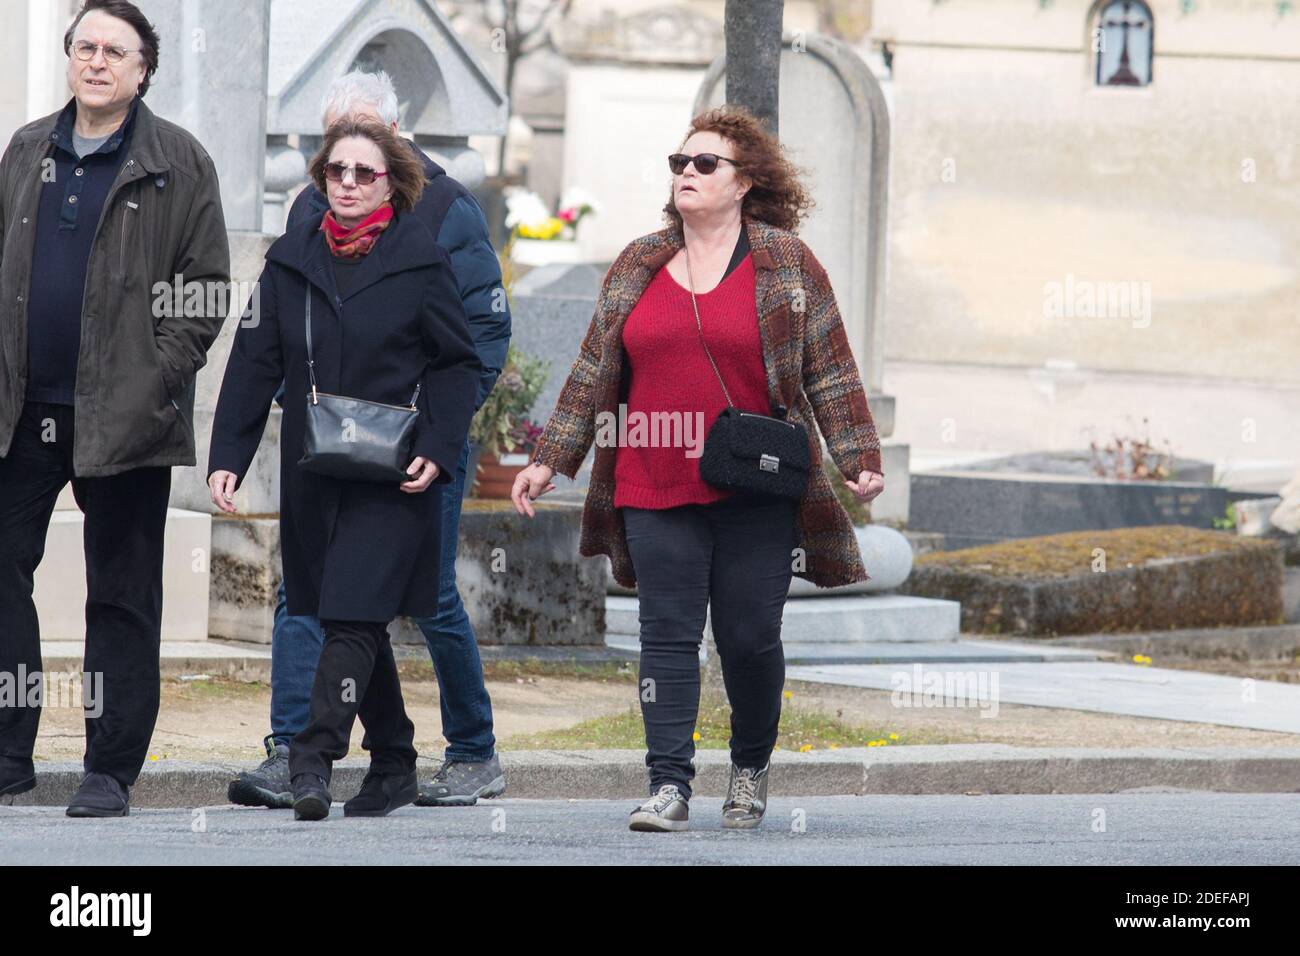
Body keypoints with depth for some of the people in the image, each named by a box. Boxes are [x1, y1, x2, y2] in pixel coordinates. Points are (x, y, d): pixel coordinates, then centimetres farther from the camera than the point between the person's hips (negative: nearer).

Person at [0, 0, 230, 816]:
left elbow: (209, 287, -3)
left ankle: (112, 770, 6)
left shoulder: (179, 165, -1)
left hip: (123, 414, -4)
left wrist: (157, 378, -11)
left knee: (122, 595, 2)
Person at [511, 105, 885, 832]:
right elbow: (595, 373, 15)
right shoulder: (639, 266, 11)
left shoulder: (787, 263, 4)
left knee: (750, 637, 2)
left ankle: (752, 767, 24)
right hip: (656, 491, 2)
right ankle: (670, 785, -7)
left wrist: (860, 461, -4)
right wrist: (551, 461, 11)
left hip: (755, 495, -2)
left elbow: (830, 371, 3)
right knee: (668, 634, -4)